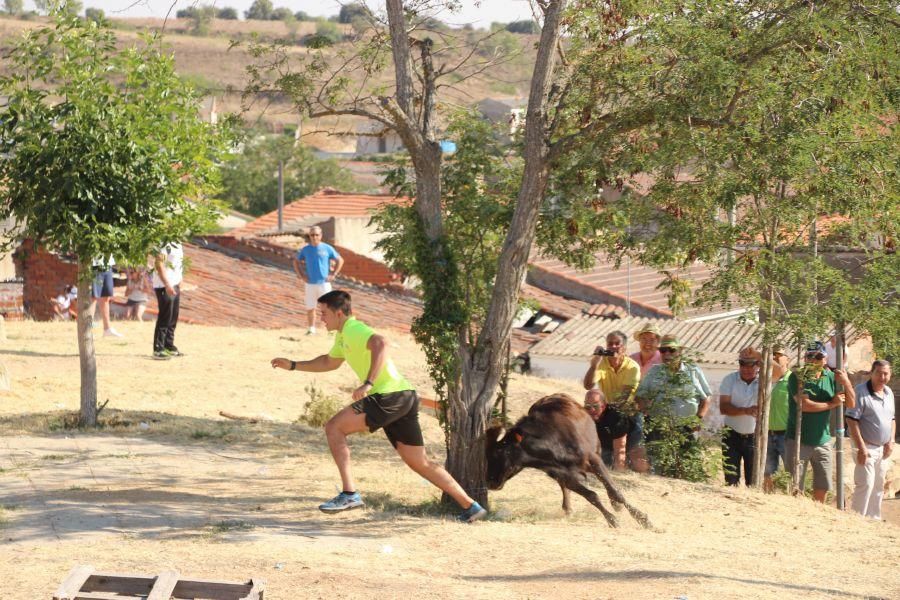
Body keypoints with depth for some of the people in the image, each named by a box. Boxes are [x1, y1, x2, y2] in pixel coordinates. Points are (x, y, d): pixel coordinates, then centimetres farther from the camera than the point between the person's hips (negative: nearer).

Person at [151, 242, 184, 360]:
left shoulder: (178, 245, 13)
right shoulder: (164, 244, -17)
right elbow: (159, 263, -22)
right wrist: (167, 284, -26)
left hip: (175, 285, 9)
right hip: (164, 286, -9)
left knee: (173, 319, 14)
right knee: (164, 318, -6)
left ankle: (169, 346, 24)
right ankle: (158, 349, -1)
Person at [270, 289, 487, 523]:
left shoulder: (353, 329, -9)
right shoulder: (343, 336, 22)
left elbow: (380, 343, -29)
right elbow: (329, 362, 40)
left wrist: (368, 383, -36)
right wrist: (293, 365, 36)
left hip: (390, 396, -10)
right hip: (405, 398, 10)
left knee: (334, 427, -11)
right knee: (420, 463, 12)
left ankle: (350, 494, -16)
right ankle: (470, 506, 12)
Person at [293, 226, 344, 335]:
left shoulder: (327, 248, -2)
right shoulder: (305, 249, 5)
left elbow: (340, 261, 5)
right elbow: (296, 261, 17)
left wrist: (333, 275, -2)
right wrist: (301, 275, 6)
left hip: (324, 283, -2)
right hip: (310, 284, 2)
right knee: (310, 308, 5)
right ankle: (311, 329, 15)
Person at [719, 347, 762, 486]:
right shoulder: (730, 380, -3)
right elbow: (723, 408, -12)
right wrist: (746, 411, -25)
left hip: (755, 437, -1)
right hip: (732, 436, 1)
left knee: (754, 481, 3)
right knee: (731, 480, 2)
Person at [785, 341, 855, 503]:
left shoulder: (831, 377, 6)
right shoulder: (797, 377, -9)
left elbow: (851, 403, 6)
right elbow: (805, 405, -22)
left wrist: (846, 383, -12)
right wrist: (832, 404, -9)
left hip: (822, 442, 4)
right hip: (798, 441, -4)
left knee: (822, 489, 7)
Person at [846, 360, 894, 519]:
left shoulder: (889, 393, 10)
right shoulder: (861, 392, -14)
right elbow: (852, 420, -17)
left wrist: (891, 441, 6)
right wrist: (861, 447, -20)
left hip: (883, 449, 7)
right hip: (867, 447, -7)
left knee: (878, 487, 12)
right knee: (865, 485, -11)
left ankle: (874, 519, 20)